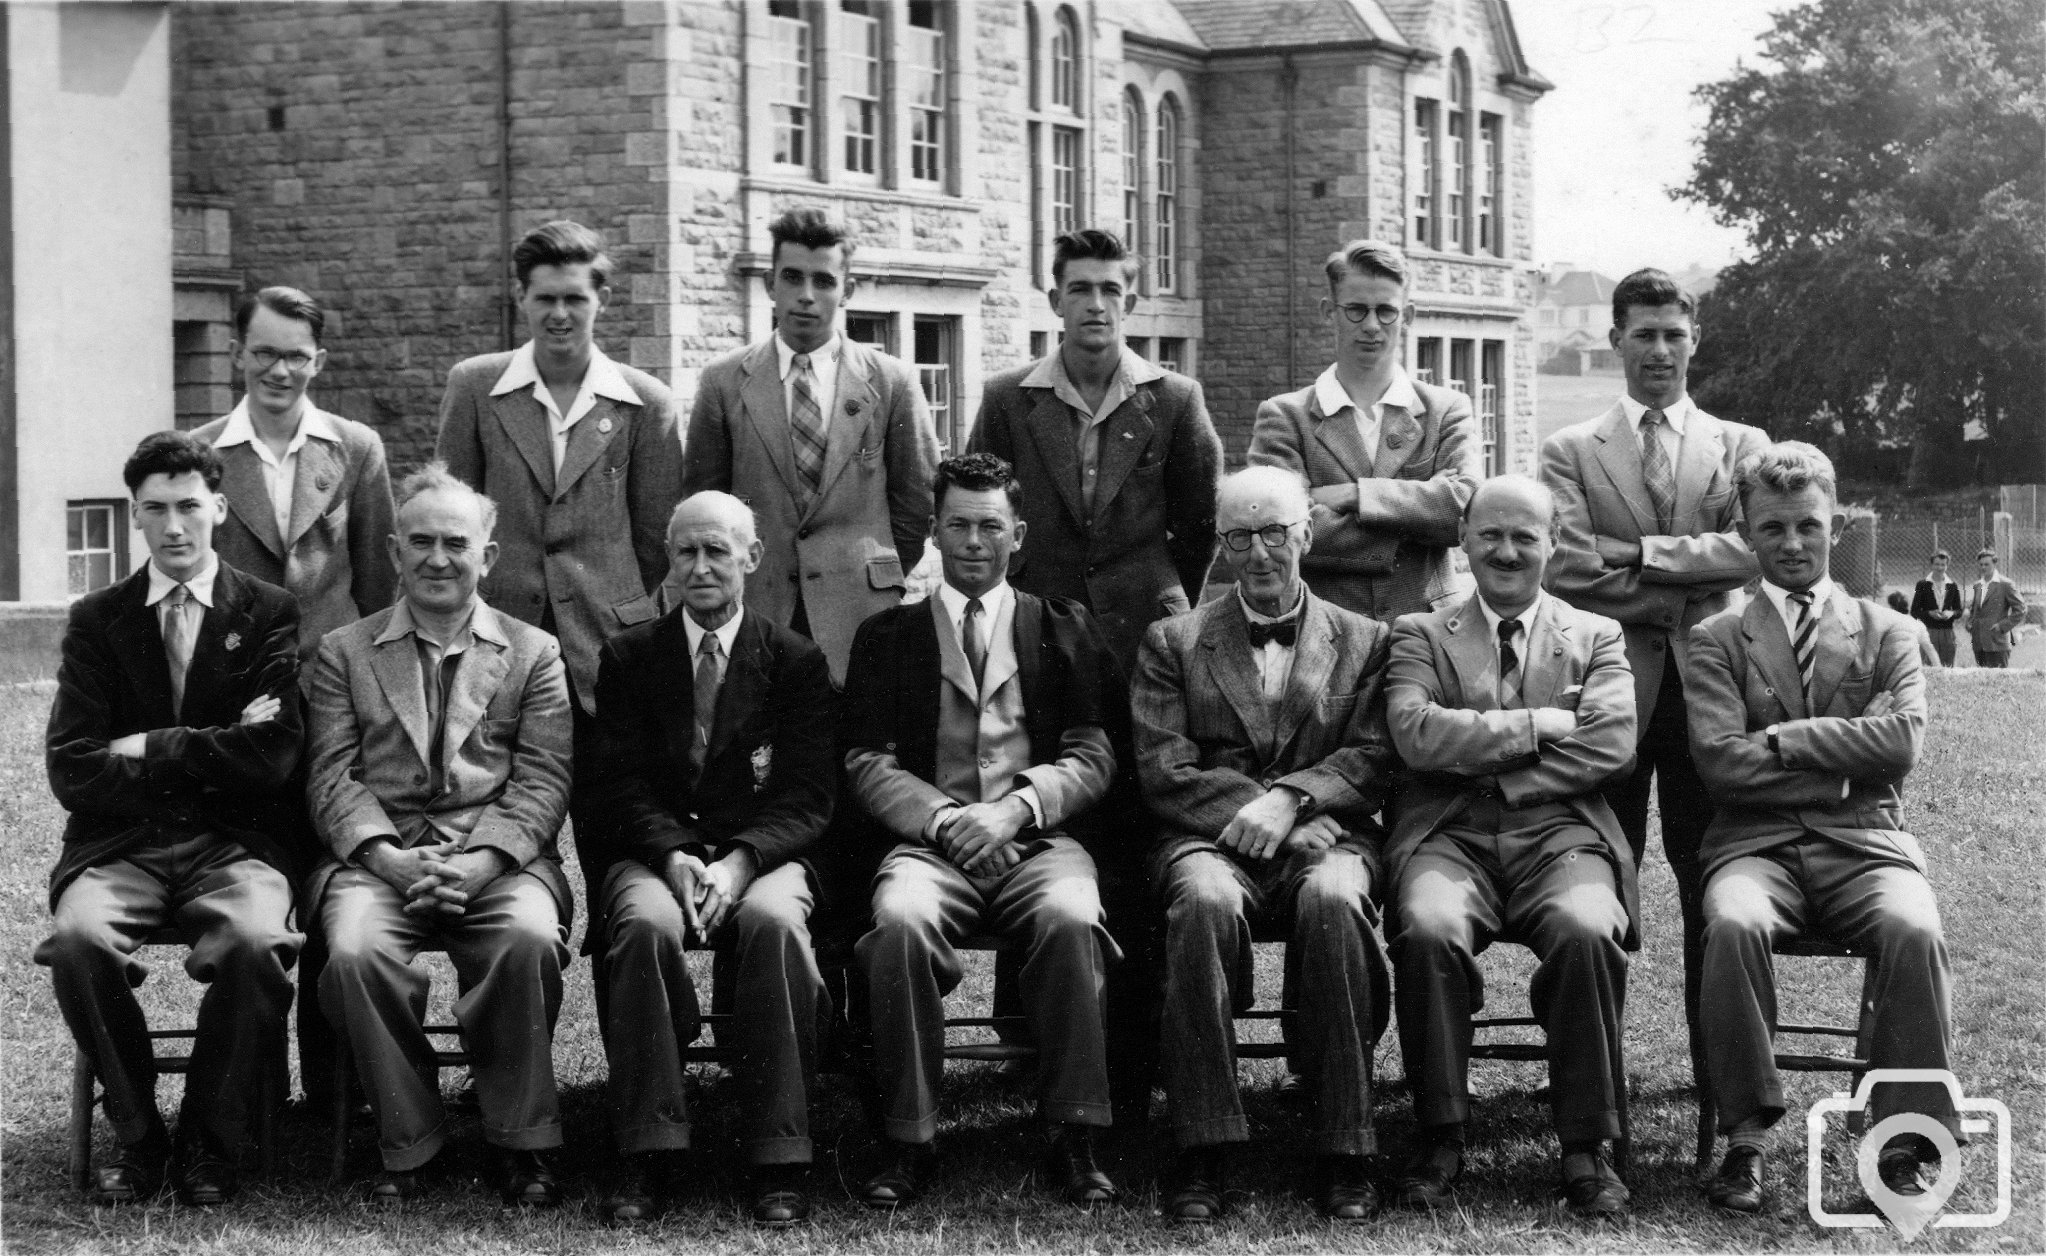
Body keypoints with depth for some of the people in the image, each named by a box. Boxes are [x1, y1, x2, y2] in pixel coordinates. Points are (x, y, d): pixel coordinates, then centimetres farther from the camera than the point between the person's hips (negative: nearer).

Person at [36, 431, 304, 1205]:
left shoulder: (270, 614, 8)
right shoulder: (96, 620, 12)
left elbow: (271, 757, -4)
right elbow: (72, 772, 0)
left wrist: (149, 750, -4)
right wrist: (211, 753, -6)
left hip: (235, 846, -1)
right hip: (120, 847, 1)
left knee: (255, 942, -34)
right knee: (78, 938, -32)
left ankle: (209, 1141, -11)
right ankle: (135, 1133, -9)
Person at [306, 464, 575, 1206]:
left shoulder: (534, 653, 15)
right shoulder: (344, 652, 16)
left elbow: (542, 783, 4)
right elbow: (333, 779, 6)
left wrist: (477, 863, -13)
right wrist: (391, 858, -13)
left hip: (497, 858, 0)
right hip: (378, 856, 1)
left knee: (530, 939, -32)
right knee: (356, 950, -31)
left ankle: (519, 1144, -15)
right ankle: (410, 1146, -14)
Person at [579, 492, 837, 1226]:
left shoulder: (797, 662, 9)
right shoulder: (629, 658, 12)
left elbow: (807, 799, 0)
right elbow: (619, 787, 3)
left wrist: (739, 862, -18)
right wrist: (674, 857, -17)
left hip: (761, 855, -1)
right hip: (653, 853, 1)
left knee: (774, 921, -35)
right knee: (646, 923, -34)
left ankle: (778, 1161, -30)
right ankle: (653, 1156, -29)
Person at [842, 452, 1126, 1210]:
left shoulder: (1064, 630, 17)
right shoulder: (887, 637, 16)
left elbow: (1093, 757, 8)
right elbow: (868, 765, 6)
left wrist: (1017, 807, -11)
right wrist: (945, 818, -12)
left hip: (1039, 839, 0)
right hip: (928, 839, 0)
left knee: (1069, 919, -34)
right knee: (901, 921, -34)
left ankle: (1072, 1138, -24)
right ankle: (908, 1142, -25)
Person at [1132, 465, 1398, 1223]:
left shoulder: (1364, 641, 18)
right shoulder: (1174, 643, 16)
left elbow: (1374, 762, 5)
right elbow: (1163, 770, 4)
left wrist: (1290, 799, -13)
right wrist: (1251, 809, -11)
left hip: (1325, 835, 0)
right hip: (1210, 838, 0)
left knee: (1333, 900, -36)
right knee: (1206, 901, -37)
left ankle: (1344, 1154, -30)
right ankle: (1200, 1154, -34)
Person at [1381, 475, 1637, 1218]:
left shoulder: (1596, 638, 17)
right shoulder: (1421, 635, 15)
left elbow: (1611, 744, -1)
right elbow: (1416, 735, -4)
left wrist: (1482, 757, -5)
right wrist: (1539, 725, -6)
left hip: (1561, 834, 0)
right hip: (1449, 835, 0)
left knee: (1587, 931, -33)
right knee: (1428, 929, -34)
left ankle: (1586, 1148, -21)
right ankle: (1440, 1138, -20)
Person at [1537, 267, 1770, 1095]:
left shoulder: (1741, 448, 11)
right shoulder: (1571, 452, 7)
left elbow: (1752, 551, -5)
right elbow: (1567, 570, -7)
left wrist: (1642, 552, -11)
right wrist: (1686, 592, -9)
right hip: (1611, 683, -1)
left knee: (1710, 880, 3)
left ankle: (1720, 1062, 10)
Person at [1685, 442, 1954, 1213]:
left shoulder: (1887, 634, 15)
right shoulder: (1716, 640, 13)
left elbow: (1903, 743, -3)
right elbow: (1720, 760, -3)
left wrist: (1785, 738, -4)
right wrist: (1846, 762, -4)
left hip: (1863, 842, 1)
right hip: (1756, 844, -1)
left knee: (1915, 931, -33)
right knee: (1734, 925, -36)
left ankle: (1904, 1145, -23)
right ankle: (1746, 1136, -24)